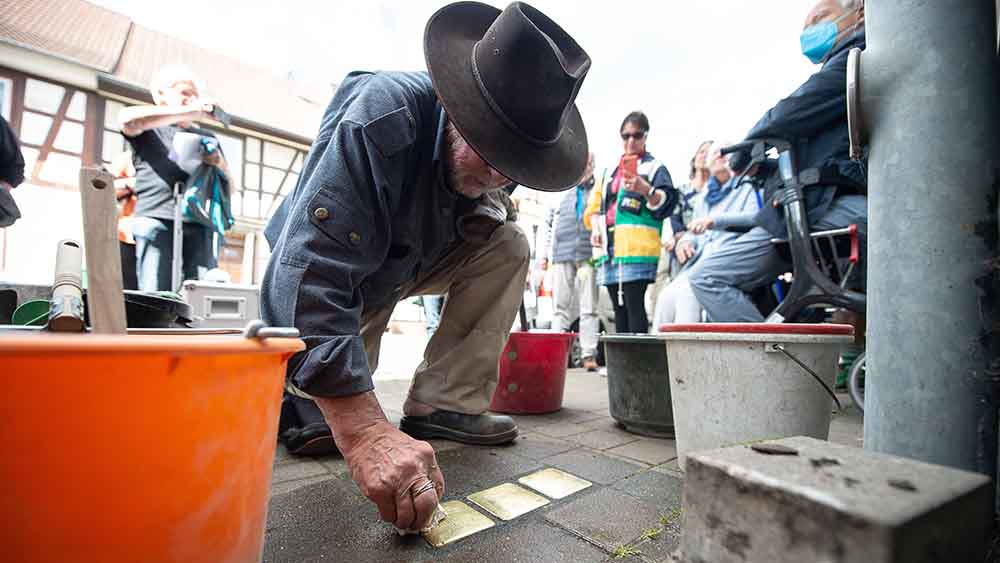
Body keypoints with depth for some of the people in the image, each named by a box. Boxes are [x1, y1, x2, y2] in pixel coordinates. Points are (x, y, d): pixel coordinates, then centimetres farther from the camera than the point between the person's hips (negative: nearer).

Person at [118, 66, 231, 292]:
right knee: (156, 298, -12)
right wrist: (189, 113, -10)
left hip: (198, 222, 3)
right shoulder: (149, 129, 19)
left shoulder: (206, 137, 30)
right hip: (156, 218, -3)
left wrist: (221, 165, 1)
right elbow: (127, 119, -8)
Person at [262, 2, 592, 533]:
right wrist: (366, 434, -52)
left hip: (414, 262, 5)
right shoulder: (379, 117, -36)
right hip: (318, 266, -4)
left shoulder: (487, 161, -15)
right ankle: (297, 392, 19)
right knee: (310, 428, -17)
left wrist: (488, 203, -16)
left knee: (507, 247, -17)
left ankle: (443, 404, -14)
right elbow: (309, 274, -45)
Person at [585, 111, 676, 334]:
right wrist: (596, 228, 6)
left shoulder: (654, 167, 5)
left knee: (634, 306, -12)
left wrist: (646, 190, -29)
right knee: (619, 308, 9)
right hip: (610, 248, 6)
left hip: (637, 249, -6)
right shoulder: (612, 170, 23)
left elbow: (667, 201, -10)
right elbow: (595, 204, 24)